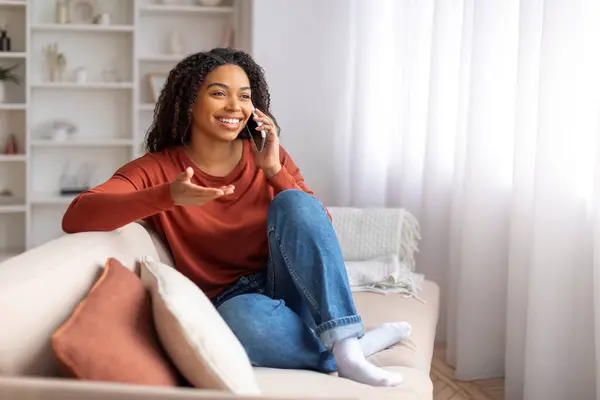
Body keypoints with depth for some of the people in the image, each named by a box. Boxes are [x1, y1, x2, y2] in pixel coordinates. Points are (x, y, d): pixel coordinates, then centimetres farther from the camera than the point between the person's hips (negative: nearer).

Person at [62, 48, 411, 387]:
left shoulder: (268, 156, 4)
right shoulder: (157, 169, -5)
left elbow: (322, 230, -2)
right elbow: (75, 217, -21)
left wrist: (273, 170, -14)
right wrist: (167, 196, -35)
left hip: (294, 291, 3)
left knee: (294, 203, -25)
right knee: (243, 319, -39)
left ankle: (344, 338, -30)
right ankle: (349, 350, -19)